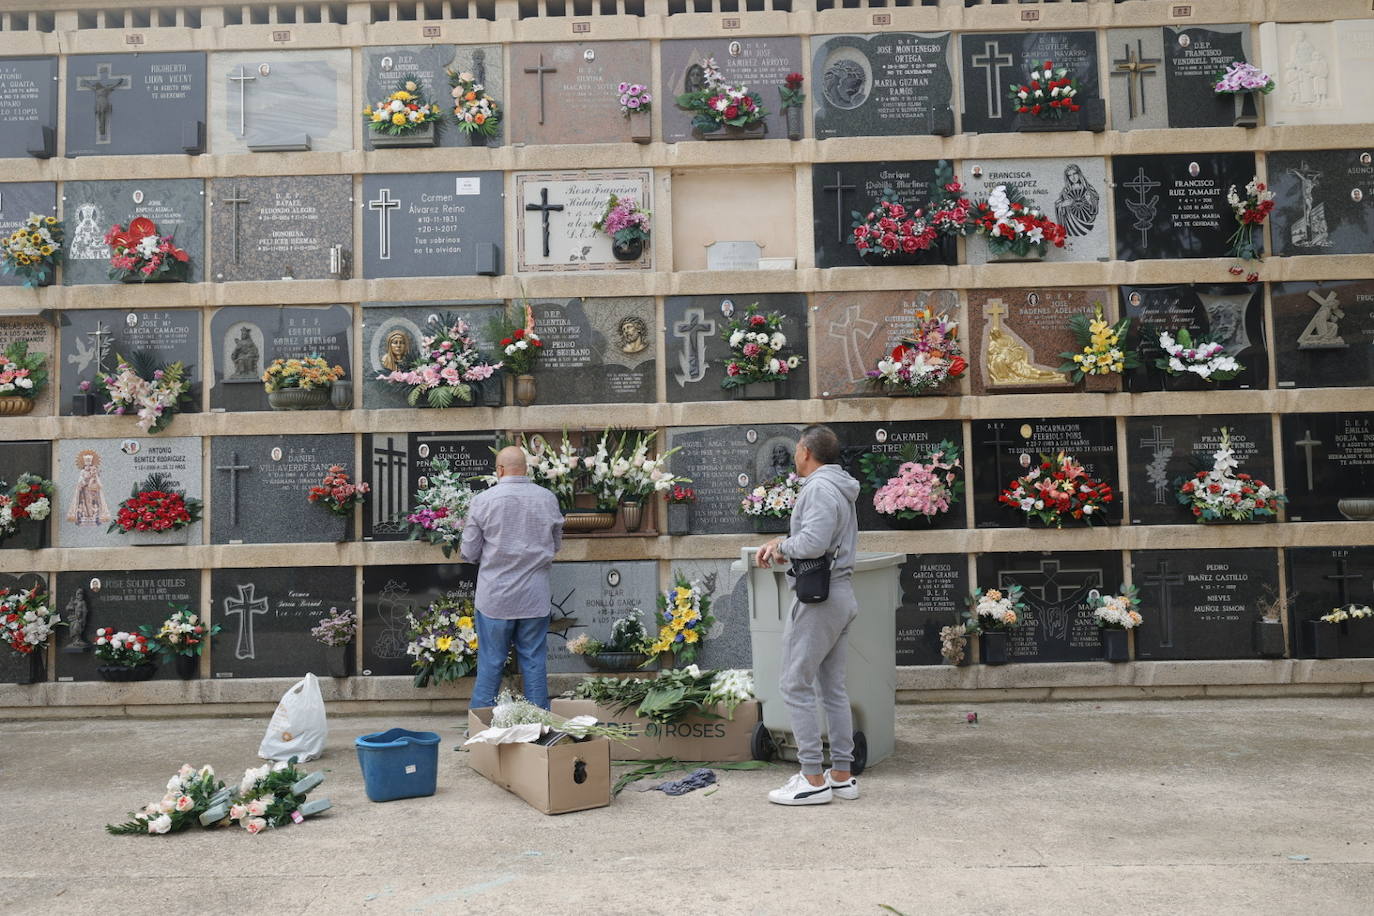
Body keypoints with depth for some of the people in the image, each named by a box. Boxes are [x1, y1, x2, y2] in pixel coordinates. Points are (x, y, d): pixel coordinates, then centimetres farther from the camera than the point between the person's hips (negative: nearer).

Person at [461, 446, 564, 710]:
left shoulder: (483, 500, -9)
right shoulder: (548, 499, -2)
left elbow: (469, 553, -4)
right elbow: (556, 544, 11)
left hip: (496, 596, -2)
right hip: (535, 596, 2)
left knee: (490, 663, 8)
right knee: (534, 661, 10)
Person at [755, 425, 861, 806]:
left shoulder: (819, 487, -15)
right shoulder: (840, 489, 17)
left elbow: (813, 542, -26)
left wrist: (781, 545, -7)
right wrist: (781, 543, 9)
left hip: (818, 598, -10)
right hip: (842, 595, 10)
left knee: (796, 686, -5)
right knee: (833, 687, 13)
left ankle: (813, 780, -3)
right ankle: (842, 775, 17)